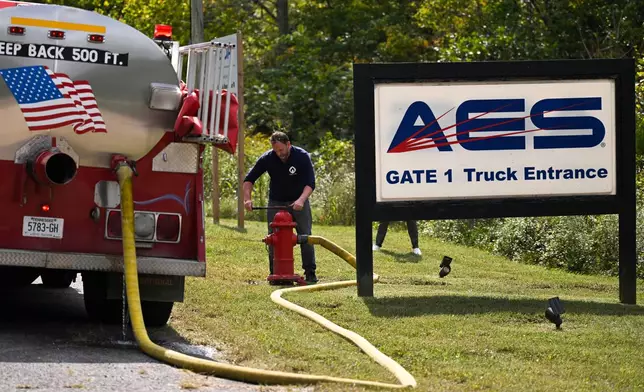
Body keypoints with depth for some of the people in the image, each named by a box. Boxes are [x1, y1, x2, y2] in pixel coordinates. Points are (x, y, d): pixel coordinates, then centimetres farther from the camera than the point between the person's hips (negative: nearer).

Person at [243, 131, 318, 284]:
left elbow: (310, 183, -24)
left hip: (298, 202, -2)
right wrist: (247, 198, -22)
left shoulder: (302, 156, -19)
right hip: (276, 201, 2)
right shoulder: (267, 158, -14)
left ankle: (310, 273, 0)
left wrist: (301, 200, -41)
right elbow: (249, 179, -7)